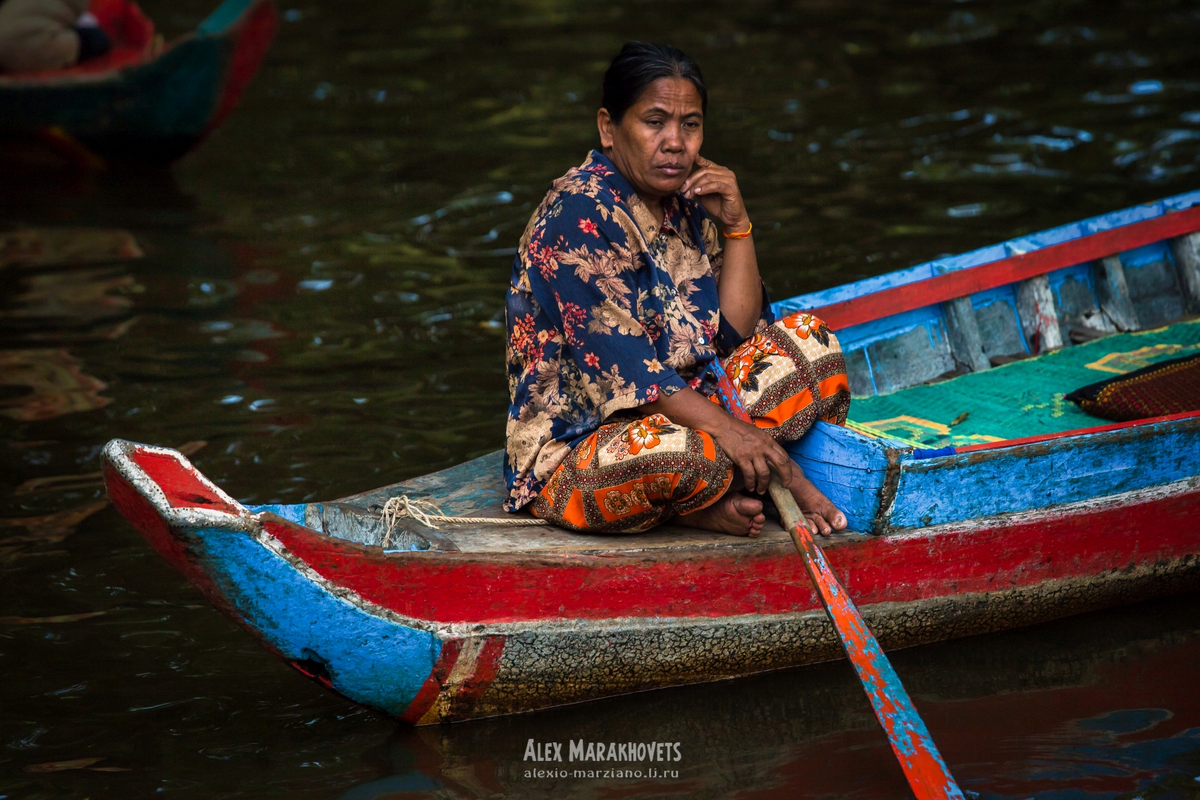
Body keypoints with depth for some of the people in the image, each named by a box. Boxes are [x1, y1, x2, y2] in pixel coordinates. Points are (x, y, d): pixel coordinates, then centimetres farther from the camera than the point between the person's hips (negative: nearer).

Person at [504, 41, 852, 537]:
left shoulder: (685, 207, 9)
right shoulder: (581, 213, -17)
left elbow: (734, 333, 6)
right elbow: (618, 363, -25)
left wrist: (736, 225, -4)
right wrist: (725, 426, -30)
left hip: (677, 411, 9)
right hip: (571, 451, -9)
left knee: (806, 340, 5)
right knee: (695, 457, -38)